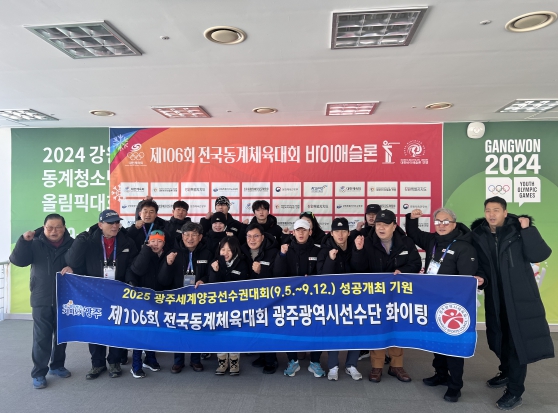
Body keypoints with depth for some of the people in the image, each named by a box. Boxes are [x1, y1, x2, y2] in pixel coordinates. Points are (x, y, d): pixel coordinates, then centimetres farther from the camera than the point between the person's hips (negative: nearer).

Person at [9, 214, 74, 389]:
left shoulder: (72, 244, -2)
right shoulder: (35, 244, -2)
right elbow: (17, 260, -11)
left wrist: (73, 268, -22)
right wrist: (24, 241, -21)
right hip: (41, 299, -1)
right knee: (42, 337, 1)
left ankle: (57, 366, 32)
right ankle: (38, 373, 16)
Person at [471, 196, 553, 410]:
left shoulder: (519, 230, -9)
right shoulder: (479, 235, 0)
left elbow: (539, 255, -19)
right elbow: (479, 265, 6)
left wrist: (528, 230, -24)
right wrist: (479, 278, -13)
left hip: (520, 296, -4)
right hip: (495, 297, 4)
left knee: (518, 340, -1)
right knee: (500, 338, 17)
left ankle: (515, 391, 10)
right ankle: (507, 372, 41)